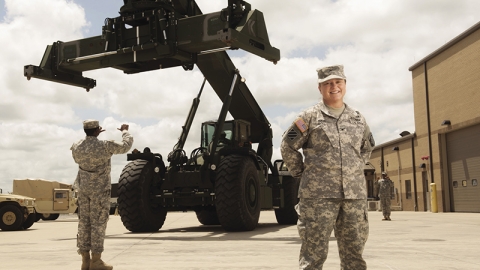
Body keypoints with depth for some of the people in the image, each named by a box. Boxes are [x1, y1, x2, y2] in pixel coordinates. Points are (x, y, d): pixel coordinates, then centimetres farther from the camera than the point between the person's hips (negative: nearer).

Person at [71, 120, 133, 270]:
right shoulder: (104, 146, -15)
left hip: (83, 188, 5)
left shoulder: (76, 147, 0)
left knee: (84, 222, 9)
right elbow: (125, 146, -2)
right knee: (98, 223, -1)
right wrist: (125, 132, 19)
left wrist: (93, 136, 26)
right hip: (100, 189, -5)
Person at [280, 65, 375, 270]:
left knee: (354, 251, 10)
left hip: (355, 194, 4)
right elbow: (288, 147, 4)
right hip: (318, 194, -4)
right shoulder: (310, 117, 1)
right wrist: (302, 173, 2)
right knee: (314, 252, -2)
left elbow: (367, 147, 28)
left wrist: (354, 170, 16)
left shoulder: (357, 118, 14)